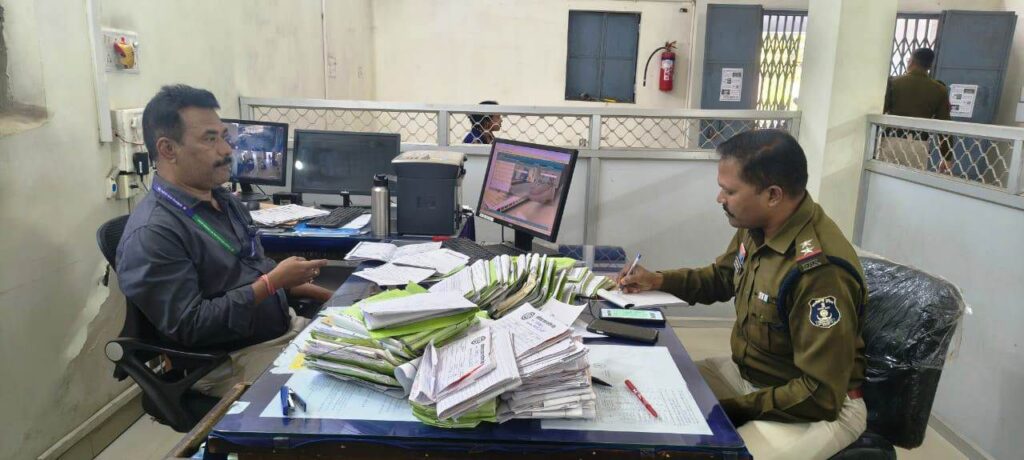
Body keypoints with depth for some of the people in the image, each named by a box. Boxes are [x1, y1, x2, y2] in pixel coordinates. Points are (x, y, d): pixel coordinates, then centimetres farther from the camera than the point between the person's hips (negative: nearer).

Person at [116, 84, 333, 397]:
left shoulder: (225, 200, 10)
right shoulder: (152, 233, -17)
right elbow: (188, 327, -20)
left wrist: (298, 286, 4)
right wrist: (273, 283, -19)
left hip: (286, 329, 8)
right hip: (230, 362, -8)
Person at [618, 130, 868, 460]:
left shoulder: (820, 271, -32)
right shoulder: (756, 227, -8)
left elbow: (820, 395, -27)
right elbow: (722, 277, 15)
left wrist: (729, 408, -22)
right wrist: (658, 280, 0)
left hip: (822, 408, -8)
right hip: (748, 373, 8)